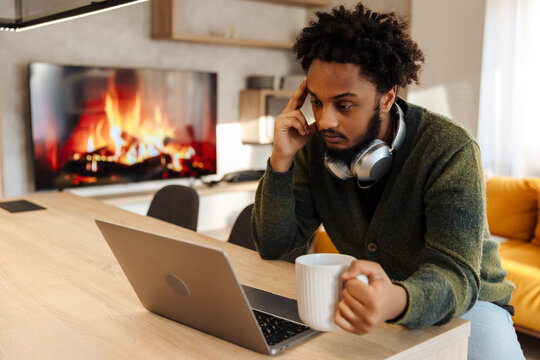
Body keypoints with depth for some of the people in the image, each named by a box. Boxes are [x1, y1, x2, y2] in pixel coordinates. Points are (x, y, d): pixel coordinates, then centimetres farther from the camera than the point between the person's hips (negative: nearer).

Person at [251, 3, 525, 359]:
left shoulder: (450, 150, -24)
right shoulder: (316, 146, -10)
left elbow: (456, 278, -32)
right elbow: (274, 246, -8)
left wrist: (395, 301, -56)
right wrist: (281, 160, -22)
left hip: (465, 300, -3)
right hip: (367, 299, 4)